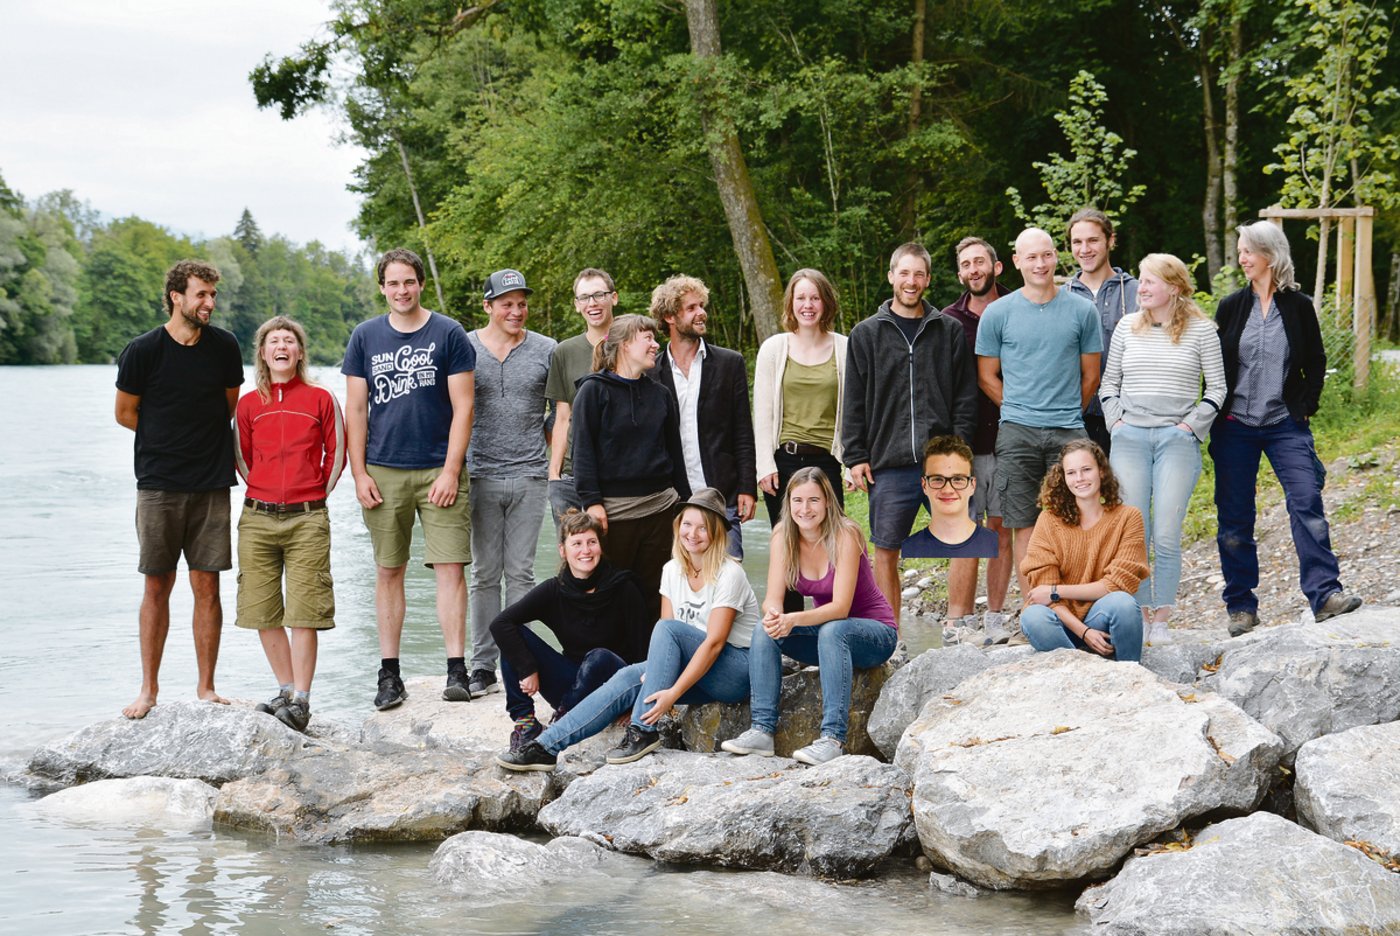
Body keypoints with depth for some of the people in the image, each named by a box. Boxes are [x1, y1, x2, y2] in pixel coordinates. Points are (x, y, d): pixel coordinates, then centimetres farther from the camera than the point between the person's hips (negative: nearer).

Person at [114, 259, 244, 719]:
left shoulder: (224, 347, 2)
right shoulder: (142, 350, -5)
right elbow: (125, 413, 6)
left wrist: (199, 440, 10)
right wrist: (170, 442, 8)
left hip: (211, 485, 2)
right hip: (158, 485, -2)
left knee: (207, 586, 2)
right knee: (157, 587, 3)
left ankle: (206, 687, 10)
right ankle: (149, 689, 13)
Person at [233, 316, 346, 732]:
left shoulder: (321, 399, 2)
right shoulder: (248, 404, 8)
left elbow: (336, 455, 9)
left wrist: (315, 494, 9)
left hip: (307, 520, -3)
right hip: (257, 519, 3)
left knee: (303, 613, -7)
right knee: (262, 611, 5)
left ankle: (300, 700, -3)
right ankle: (286, 689, 19)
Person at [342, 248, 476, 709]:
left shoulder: (449, 334, 1)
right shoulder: (365, 337, 8)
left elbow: (463, 407, -2)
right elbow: (356, 410, 9)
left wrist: (451, 471, -9)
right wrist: (359, 474, 1)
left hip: (439, 471, -2)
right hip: (382, 472, 2)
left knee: (450, 567, -7)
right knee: (388, 571, 5)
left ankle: (457, 670, -4)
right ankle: (389, 675, 11)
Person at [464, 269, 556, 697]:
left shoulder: (546, 351, 5)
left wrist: (556, 465, 2)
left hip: (530, 477, 0)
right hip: (480, 476, 0)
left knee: (520, 572, 2)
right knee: (485, 573, 3)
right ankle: (483, 666, 7)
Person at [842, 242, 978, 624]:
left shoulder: (949, 331, 8)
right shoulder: (867, 334, 8)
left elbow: (965, 395, 6)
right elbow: (853, 402, 7)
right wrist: (855, 456, 0)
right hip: (889, 464, 0)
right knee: (886, 551, 3)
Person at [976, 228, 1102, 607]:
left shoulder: (1082, 311, 6)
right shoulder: (998, 313, 4)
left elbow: (1090, 375, 13)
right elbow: (987, 377, 10)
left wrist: (1067, 415, 12)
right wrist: (1019, 410, 7)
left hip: (1068, 432, 0)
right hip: (1017, 433, 0)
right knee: (1023, 523, 0)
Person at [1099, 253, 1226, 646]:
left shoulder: (1201, 330, 2)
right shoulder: (1128, 327, 11)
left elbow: (1217, 389, 4)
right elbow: (1109, 381, 18)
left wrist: (1189, 426, -4)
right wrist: (1116, 420, 5)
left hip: (1177, 439, -3)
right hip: (1129, 437, 3)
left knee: (1167, 535, -6)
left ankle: (1161, 621, 3)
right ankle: (1140, 615, 7)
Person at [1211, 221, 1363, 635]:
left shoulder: (1299, 307, 2)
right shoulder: (1231, 306, 4)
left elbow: (1316, 363, 10)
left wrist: (1306, 406, 1)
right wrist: (1218, 413, 3)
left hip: (1286, 425, -1)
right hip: (1235, 427, 1)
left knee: (1307, 502, -16)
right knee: (1234, 518, 3)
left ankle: (1325, 594, -17)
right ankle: (1241, 607, 10)